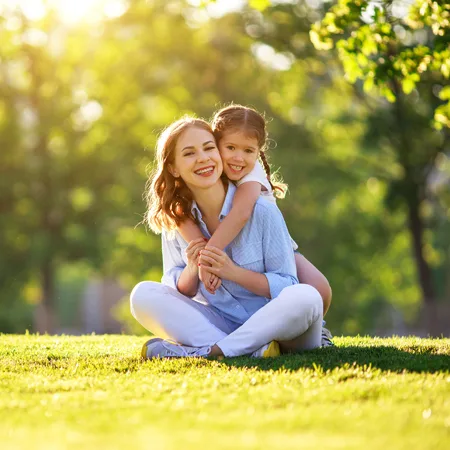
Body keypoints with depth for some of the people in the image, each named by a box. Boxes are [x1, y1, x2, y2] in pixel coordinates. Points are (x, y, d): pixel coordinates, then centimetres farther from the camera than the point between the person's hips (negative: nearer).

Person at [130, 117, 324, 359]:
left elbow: (288, 286, -9)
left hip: (270, 325, -3)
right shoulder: (175, 220, 1)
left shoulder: (261, 211, -11)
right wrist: (192, 271, -16)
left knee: (306, 298, -35)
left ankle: (201, 352, -30)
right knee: (142, 295, -15)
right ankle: (251, 349, -26)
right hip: (219, 324, 3)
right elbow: (179, 292, 6)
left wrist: (233, 272, -22)